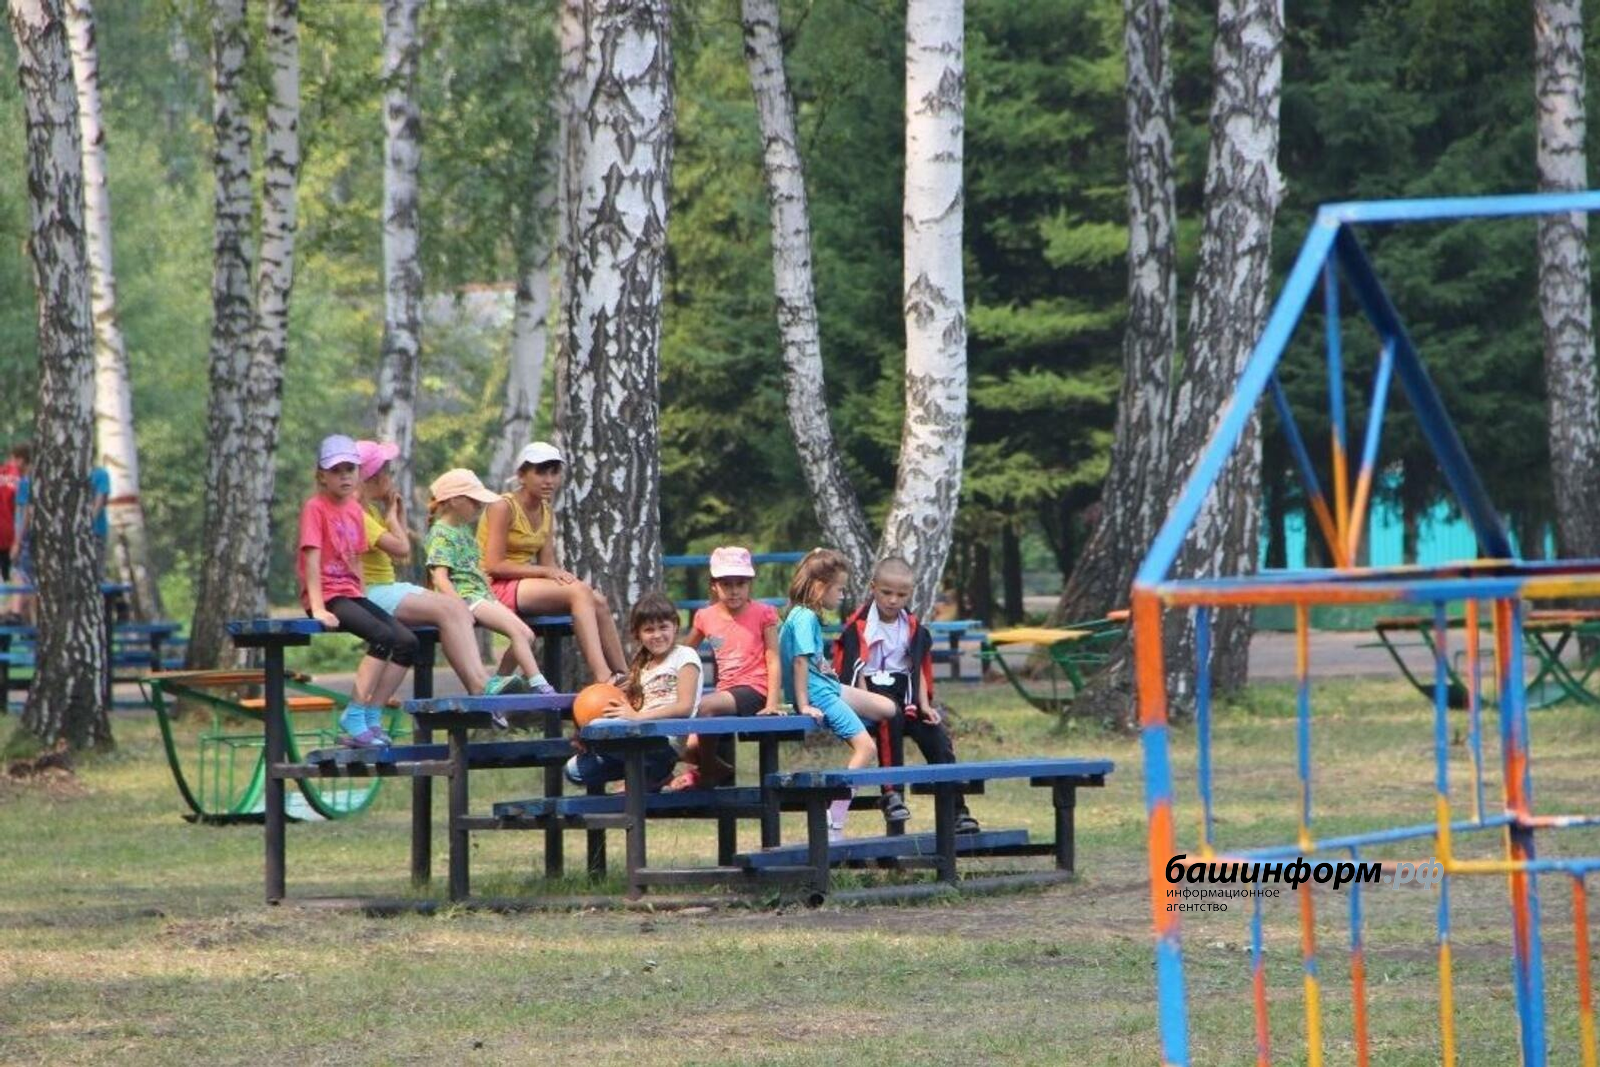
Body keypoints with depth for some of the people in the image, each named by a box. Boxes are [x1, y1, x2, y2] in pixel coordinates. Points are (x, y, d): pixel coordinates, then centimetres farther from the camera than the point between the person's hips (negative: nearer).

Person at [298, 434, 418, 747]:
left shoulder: (355, 509, 14)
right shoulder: (315, 508, -8)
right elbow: (312, 559, -16)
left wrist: (363, 599, 8)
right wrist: (318, 609, -24)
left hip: (351, 594, 8)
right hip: (328, 596, -8)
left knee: (407, 642, -6)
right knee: (383, 636, -27)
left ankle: (372, 718, 0)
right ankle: (354, 719, -25)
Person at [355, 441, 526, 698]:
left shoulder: (373, 510, 20)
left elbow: (402, 556, 23)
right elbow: (401, 548, -18)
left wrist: (398, 515, 16)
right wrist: (391, 516, -1)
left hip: (389, 586, 10)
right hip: (370, 590, -10)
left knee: (458, 607, -9)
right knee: (446, 610, -23)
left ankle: (479, 680, -27)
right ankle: (479, 686, -31)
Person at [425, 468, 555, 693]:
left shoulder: (464, 529, 20)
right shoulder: (441, 534, -9)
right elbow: (440, 578, -18)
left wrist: (493, 598, 17)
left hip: (481, 594, 9)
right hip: (463, 596, -9)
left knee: (526, 635, -3)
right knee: (516, 630, -21)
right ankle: (538, 685, -24)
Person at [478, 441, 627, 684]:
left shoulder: (547, 513, 15)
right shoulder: (503, 507, -10)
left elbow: (548, 564, 10)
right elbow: (494, 565, -17)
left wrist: (559, 574, -14)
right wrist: (546, 572, -20)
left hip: (525, 585, 8)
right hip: (497, 588, -8)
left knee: (598, 602, -12)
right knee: (579, 592, -26)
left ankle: (622, 676, -13)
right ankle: (603, 678, -37)